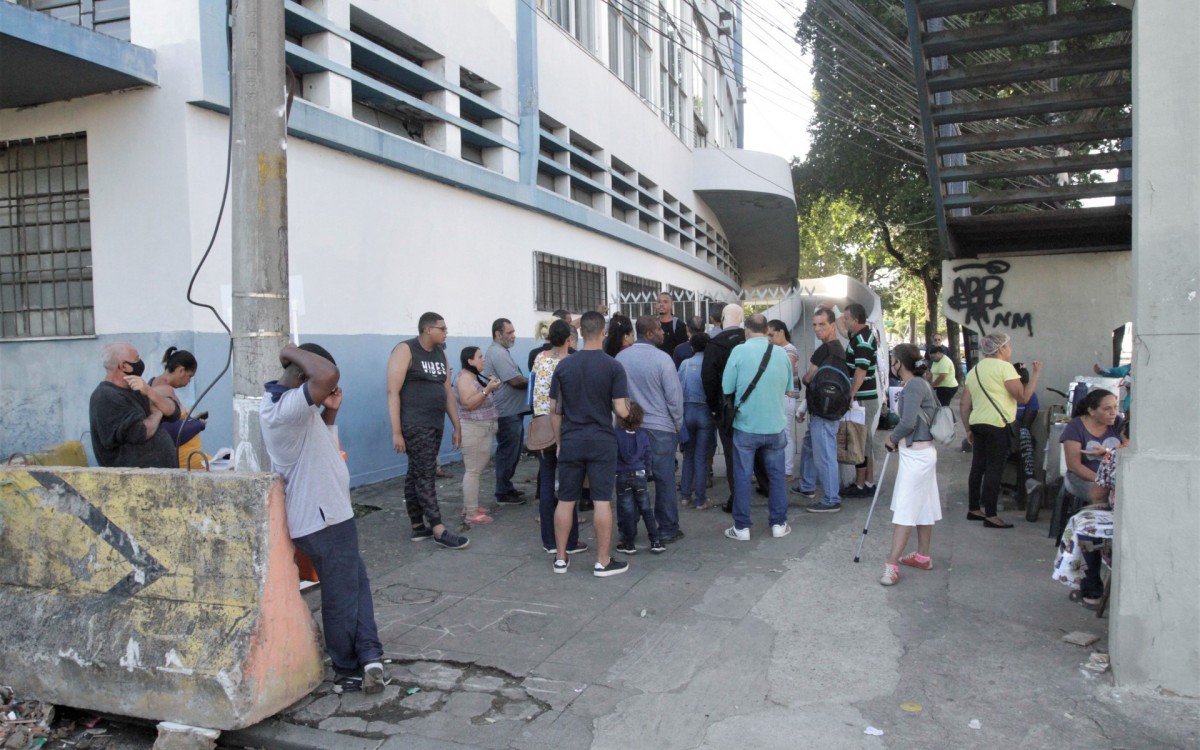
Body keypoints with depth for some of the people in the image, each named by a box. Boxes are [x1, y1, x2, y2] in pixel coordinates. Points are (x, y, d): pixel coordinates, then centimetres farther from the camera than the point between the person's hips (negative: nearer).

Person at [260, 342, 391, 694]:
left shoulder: (279, 403, 10)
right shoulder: (287, 406, -23)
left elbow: (322, 446, 21)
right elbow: (328, 375, -39)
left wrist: (330, 412, 4)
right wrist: (292, 352, -21)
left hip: (324, 514, 10)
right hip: (325, 519, -10)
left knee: (357, 583, 16)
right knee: (342, 596, 5)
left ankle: (369, 657, 16)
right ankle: (347, 671, 18)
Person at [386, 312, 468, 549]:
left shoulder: (440, 354, 14)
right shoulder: (405, 350, -9)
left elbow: (447, 392, 17)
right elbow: (393, 392, -14)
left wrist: (456, 426, 15)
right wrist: (396, 431, -19)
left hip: (435, 425, 7)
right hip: (415, 425, -7)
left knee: (417, 475, 13)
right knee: (425, 475, -6)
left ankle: (418, 526, 18)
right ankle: (439, 530, -4)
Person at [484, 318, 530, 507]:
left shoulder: (500, 351, 16)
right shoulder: (498, 353, -18)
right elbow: (516, 381, -22)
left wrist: (526, 380, 4)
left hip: (512, 411, 10)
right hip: (508, 413, -10)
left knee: (510, 452, 17)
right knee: (508, 453, -2)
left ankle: (506, 487, 27)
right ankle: (503, 493, 6)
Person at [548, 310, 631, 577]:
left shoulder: (564, 365, 1)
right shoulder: (613, 366, -8)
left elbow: (554, 410, 3)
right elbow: (621, 411, -12)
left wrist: (559, 441, 13)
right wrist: (616, 403, 11)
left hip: (571, 441, 3)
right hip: (602, 442, -3)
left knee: (565, 501, 10)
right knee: (602, 501, 3)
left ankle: (560, 558, 19)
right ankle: (603, 562, 9)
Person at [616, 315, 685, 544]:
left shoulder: (620, 358, 1)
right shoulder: (662, 358, -13)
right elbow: (674, 396, -9)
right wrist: (678, 425, 5)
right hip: (660, 428, -4)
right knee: (664, 479, 5)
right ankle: (668, 529, 13)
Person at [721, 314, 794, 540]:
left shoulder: (739, 351, -12)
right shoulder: (782, 354, -2)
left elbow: (726, 388, -9)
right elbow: (788, 388, 10)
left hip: (746, 426, -2)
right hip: (775, 426, 2)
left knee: (742, 476, 7)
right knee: (776, 475, 14)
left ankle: (742, 527, 12)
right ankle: (779, 524, 21)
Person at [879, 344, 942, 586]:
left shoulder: (914, 386, -18)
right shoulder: (921, 384, 10)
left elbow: (908, 422, -26)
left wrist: (893, 438, -7)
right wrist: (897, 438, 7)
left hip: (915, 455, -10)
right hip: (923, 451, 10)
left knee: (904, 510, -10)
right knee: (923, 506, 18)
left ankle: (892, 564, -9)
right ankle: (922, 556, 29)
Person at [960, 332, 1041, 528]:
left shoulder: (974, 370, 17)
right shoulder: (1004, 367, -6)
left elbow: (964, 404, 15)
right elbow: (1023, 397, -12)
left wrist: (968, 429, 19)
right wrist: (1035, 374, -3)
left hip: (977, 424, 8)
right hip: (998, 425, -8)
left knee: (978, 467, 13)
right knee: (994, 469, -4)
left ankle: (973, 509, 19)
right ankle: (990, 515, -2)